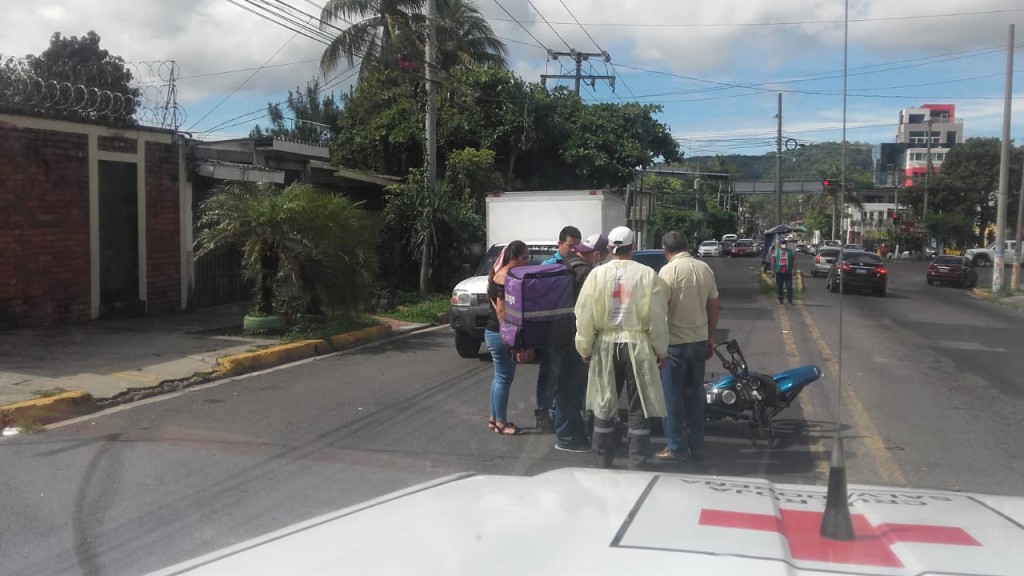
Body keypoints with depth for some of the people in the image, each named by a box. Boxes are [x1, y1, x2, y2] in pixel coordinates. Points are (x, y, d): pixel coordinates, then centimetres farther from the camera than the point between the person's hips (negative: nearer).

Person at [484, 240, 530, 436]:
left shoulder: (506, 276, 12)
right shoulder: (505, 278, -18)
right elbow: (501, 311, -22)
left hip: (498, 333, 10)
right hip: (499, 334, -10)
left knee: (501, 377, 16)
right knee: (504, 378, -2)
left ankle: (494, 419, 24)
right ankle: (501, 423, 7)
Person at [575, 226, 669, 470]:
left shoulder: (597, 274, -3)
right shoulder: (647, 274, -6)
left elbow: (584, 316, -3)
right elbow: (657, 318, -5)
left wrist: (584, 348, 7)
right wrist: (661, 350, 5)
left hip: (605, 346, 2)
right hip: (637, 345, -1)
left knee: (604, 406, 13)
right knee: (639, 408, 8)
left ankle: (604, 463, 20)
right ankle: (637, 465, 12)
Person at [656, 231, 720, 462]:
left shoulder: (669, 270, -13)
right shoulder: (705, 268, 4)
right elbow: (713, 307, 9)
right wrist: (710, 337, 19)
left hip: (674, 341, -6)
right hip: (699, 339, 6)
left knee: (672, 396, 4)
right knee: (695, 394, 15)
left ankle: (676, 448, 9)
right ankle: (696, 446, 21)